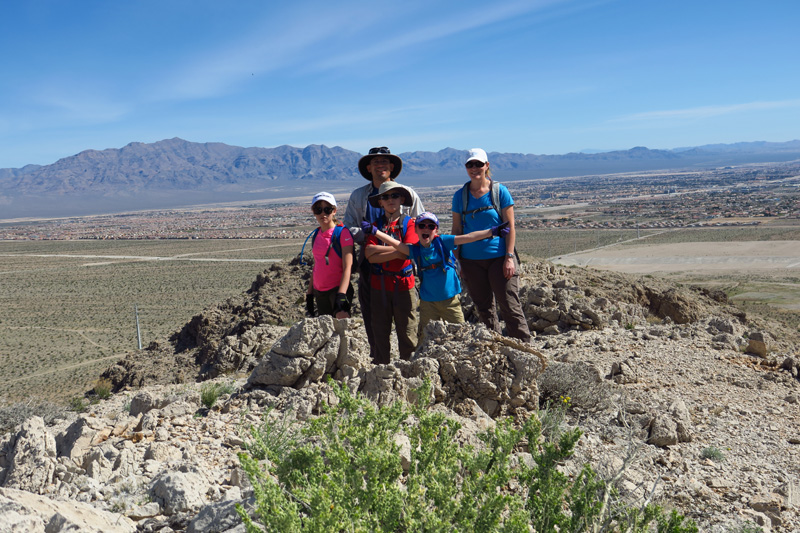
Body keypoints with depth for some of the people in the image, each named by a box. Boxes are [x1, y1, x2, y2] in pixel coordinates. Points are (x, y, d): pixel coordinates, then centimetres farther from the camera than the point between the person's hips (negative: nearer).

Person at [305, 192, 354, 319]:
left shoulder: (342, 232, -8)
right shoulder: (316, 235, 11)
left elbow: (347, 267, -15)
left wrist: (341, 295, -25)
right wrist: (309, 294, 16)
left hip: (338, 288, -6)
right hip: (319, 292, 6)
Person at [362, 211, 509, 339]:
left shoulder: (442, 242, -6)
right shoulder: (415, 250, -1)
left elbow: (468, 237, -12)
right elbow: (396, 244, -11)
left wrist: (492, 231, -18)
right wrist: (375, 231, -22)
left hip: (450, 299, -1)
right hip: (428, 302, 2)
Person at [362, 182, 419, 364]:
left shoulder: (409, 223, 3)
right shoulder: (375, 225, 10)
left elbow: (407, 252, -13)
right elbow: (369, 255, -5)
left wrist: (378, 248, -8)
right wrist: (396, 251, -13)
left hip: (403, 282, -2)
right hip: (379, 283, 2)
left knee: (407, 331, 1)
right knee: (380, 331, 7)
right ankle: (381, 368, 17)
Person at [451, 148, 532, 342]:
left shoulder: (499, 191, -1)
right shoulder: (460, 195, 5)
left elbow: (510, 227, -2)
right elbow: (457, 230, 9)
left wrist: (509, 257, -9)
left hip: (498, 257, -3)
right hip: (471, 260, 3)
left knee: (510, 306, -5)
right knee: (484, 309, 10)